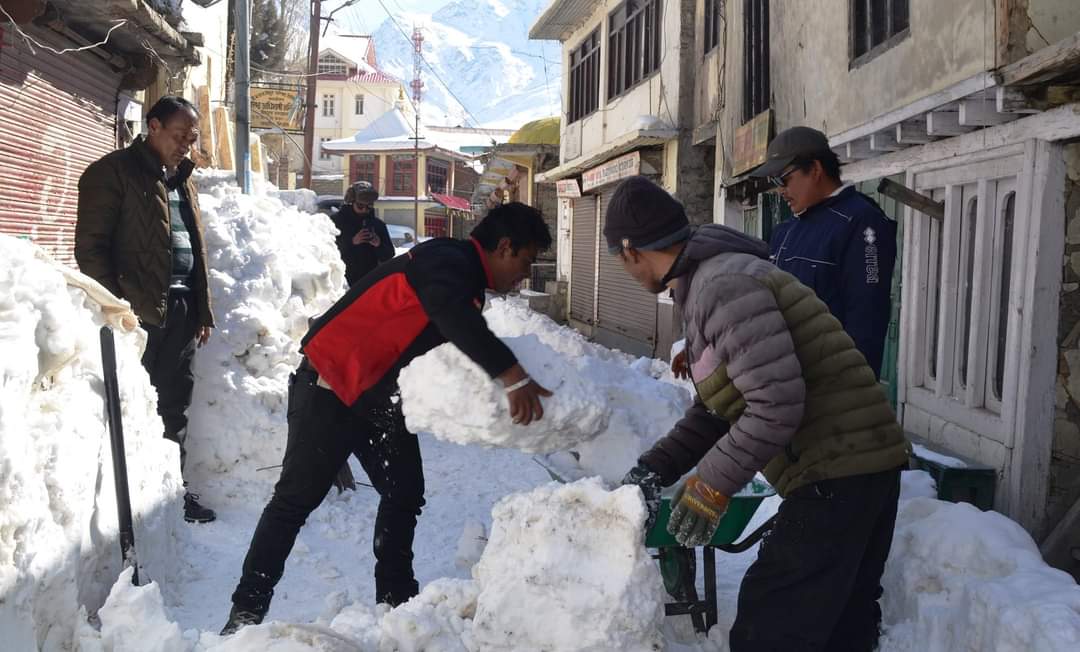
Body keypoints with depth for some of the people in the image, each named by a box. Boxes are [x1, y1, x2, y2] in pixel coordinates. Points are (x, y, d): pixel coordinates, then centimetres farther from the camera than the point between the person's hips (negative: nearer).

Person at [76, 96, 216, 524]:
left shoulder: (181, 179, 20)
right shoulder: (112, 173, -4)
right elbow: (91, 247, -9)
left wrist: (203, 311, 16)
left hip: (182, 309, 7)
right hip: (141, 311, -7)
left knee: (175, 405, 12)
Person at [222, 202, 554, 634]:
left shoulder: (465, 278, 11)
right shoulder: (448, 260, -21)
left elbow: (460, 347, 13)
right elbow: (454, 318, -41)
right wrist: (512, 374, -46)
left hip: (381, 395, 10)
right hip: (329, 384, -9)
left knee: (405, 493, 9)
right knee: (296, 498, -3)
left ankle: (395, 597, 22)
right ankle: (247, 610, 7)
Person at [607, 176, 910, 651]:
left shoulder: (723, 284, -18)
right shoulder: (709, 280, 15)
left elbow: (777, 405, -25)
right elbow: (714, 411, 16)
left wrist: (711, 485, -16)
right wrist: (655, 468, 5)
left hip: (836, 476, -11)